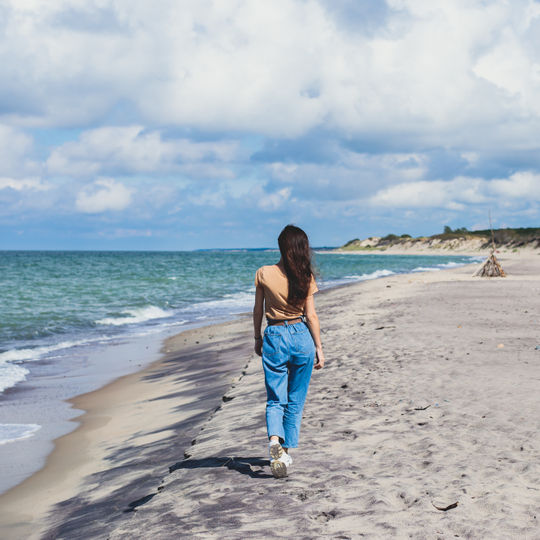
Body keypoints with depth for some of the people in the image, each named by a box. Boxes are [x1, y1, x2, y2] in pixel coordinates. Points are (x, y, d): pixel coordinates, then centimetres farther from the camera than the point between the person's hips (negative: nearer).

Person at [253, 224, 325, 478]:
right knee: (296, 400, 15)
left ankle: (275, 441, -21)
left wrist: (258, 338, 17)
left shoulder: (264, 274, -5)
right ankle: (286, 451, 21)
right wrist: (318, 347, 4)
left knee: (275, 399, 6)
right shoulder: (305, 277, -6)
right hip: (301, 336, 0)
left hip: (274, 336, 0)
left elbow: (258, 310, 3)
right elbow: (311, 316, -4)